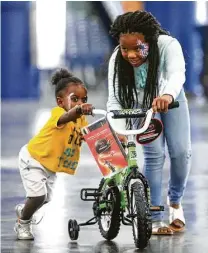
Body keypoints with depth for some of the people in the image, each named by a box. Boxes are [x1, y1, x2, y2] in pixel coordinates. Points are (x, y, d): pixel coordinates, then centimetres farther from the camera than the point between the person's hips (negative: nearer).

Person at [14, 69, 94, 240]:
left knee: (47, 198, 13)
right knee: (38, 195, -18)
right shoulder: (58, 113, -31)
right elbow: (67, 117, -55)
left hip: (51, 165, 8)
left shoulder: (81, 120, -6)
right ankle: (23, 224, 8)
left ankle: (23, 210, 44)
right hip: (32, 159, -8)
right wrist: (78, 110, -78)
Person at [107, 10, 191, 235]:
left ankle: (175, 199, 20)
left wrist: (167, 95, -78)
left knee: (181, 152, -10)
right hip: (143, 105, 0)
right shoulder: (117, 60, -32)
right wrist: (118, 130, -52)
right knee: (154, 155, -13)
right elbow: (115, 99, -35)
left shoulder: (168, 45, -37)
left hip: (171, 100, 0)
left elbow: (177, 73, -56)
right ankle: (154, 220, -6)